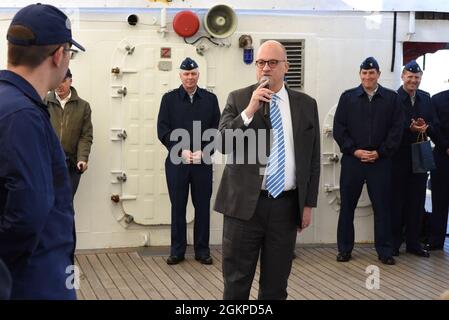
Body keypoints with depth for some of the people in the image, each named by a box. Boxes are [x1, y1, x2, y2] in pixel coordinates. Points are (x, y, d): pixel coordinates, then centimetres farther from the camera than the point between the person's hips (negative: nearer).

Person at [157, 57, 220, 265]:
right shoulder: (169, 98, 5)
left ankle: (202, 250, 15)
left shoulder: (210, 99, 7)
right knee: (178, 207, 5)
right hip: (176, 162, 0)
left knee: (203, 206, 5)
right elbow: (163, 131, -1)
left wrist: (203, 151, -11)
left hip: (203, 162, 1)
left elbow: (217, 130, 3)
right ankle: (177, 251, 15)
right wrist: (181, 151, -12)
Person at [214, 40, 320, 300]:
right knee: (236, 281, 5)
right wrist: (249, 110, -18)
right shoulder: (238, 99, 2)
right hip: (245, 203, -1)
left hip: (286, 205, 2)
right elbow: (222, 143, -8)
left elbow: (313, 159, 8)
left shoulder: (306, 104, 6)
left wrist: (308, 203, 5)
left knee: (276, 284, 10)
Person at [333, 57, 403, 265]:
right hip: (352, 160, 0)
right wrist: (354, 150, -9)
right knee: (347, 206, 6)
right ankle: (344, 249, 17)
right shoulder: (347, 97, 5)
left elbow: (396, 130, 1)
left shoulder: (391, 98, 4)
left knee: (382, 207, 5)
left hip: (380, 161, 0)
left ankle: (385, 251, 15)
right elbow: (338, 128, 1)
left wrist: (379, 152, -8)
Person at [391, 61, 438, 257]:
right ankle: (394, 241, 13)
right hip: (399, 157, -4)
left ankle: (413, 242, 18)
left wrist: (426, 127, -14)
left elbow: (434, 126, 7)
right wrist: (411, 128, -25)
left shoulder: (426, 99, 9)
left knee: (417, 201, 8)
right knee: (396, 200, 3)